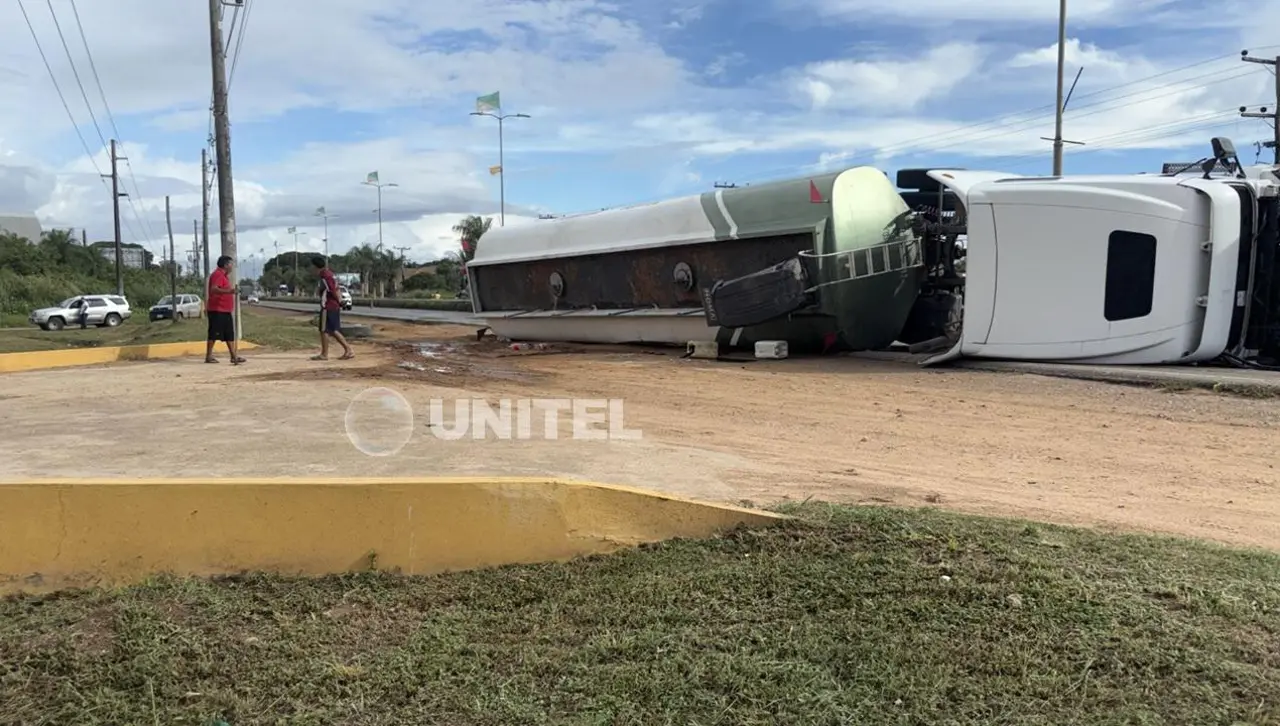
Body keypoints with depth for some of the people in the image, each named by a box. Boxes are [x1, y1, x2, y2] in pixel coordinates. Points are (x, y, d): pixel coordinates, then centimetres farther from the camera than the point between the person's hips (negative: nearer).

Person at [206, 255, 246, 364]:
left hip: (225, 310, 10)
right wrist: (228, 291, -41)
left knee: (230, 334, 9)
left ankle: (234, 356, 10)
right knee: (214, 334, -5)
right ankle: (208, 356, 0)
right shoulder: (218, 274, -13)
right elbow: (213, 289, -29)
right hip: (217, 310, -10)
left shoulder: (223, 275, 19)